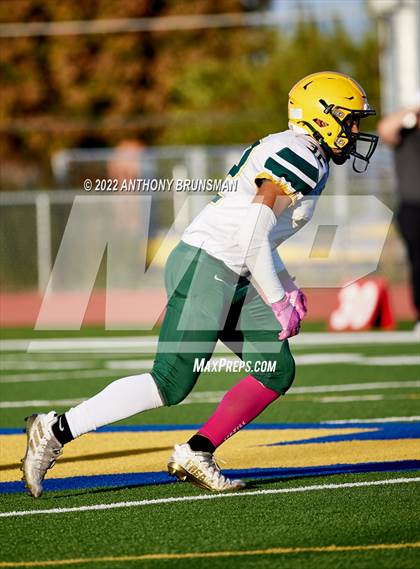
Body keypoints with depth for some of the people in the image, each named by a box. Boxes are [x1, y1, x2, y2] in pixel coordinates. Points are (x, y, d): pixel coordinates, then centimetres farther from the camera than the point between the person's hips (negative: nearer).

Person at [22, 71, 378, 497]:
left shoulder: (293, 156, 20)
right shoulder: (299, 158, -12)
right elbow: (252, 238, -19)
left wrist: (288, 288, 20)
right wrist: (279, 303, -12)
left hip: (230, 279, 11)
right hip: (205, 266, -11)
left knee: (277, 371, 4)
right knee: (171, 384, -13)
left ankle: (196, 455, 3)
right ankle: (57, 430, -8)